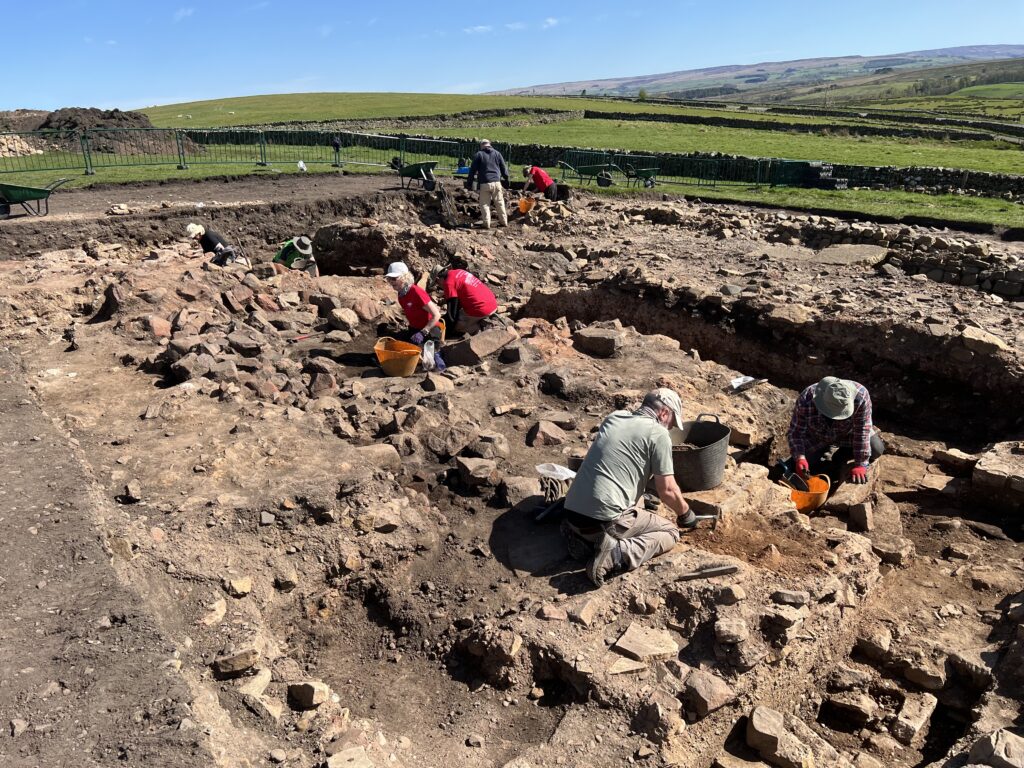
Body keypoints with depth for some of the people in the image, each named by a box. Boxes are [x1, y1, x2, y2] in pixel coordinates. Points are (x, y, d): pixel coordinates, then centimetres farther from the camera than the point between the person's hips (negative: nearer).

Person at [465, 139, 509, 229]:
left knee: (484, 204, 3)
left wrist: (469, 183, 8)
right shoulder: (497, 153, 12)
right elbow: (503, 168, 15)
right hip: (496, 182, 3)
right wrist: (506, 177, 29)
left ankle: (486, 223, -1)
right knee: (500, 203, 12)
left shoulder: (478, 155, 4)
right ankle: (503, 221, 16)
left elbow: (473, 170, 3)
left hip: (485, 183, -3)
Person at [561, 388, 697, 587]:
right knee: (670, 532, 12)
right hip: (605, 520, -7)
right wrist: (685, 514, 21)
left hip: (572, 513, 7)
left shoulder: (613, 418, 16)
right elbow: (667, 490, -1)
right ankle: (618, 554, -12)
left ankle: (583, 536, 12)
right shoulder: (658, 434, -4)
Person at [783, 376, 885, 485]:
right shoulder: (806, 400, -36)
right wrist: (800, 458, -42)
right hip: (816, 438, -2)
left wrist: (860, 465, -29)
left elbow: (862, 431, -29)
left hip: (848, 434, 2)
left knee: (876, 449, -16)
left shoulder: (861, 396, -36)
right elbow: (796, 431, -28)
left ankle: (840, 458, 7)